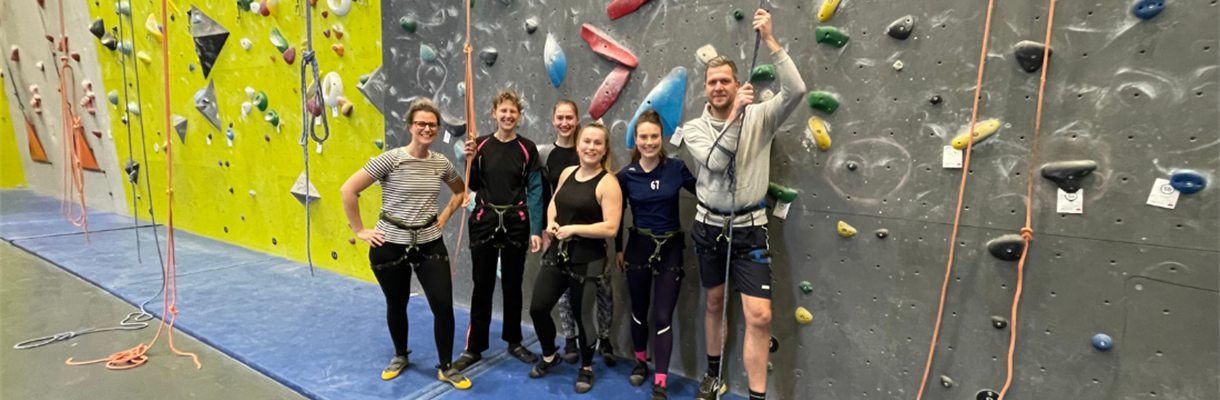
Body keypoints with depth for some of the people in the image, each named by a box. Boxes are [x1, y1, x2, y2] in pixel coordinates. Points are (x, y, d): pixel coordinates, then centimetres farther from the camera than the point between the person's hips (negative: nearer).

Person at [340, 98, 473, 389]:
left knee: (444, 305, -2)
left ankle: (446, 368, 17)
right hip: (390, 245, -3)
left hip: (429, 243, 3)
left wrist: (443, 218, 7)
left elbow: (461, 191, 18)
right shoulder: (390, 159, -15)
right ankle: (400, 356, 41)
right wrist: (360, 231, -11)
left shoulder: (441, 163, -1)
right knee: (397, 305, 15)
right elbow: (348, 190, -14)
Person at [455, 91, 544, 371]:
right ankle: (474, 347, 20)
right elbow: (473, 186, 6)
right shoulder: (481, 145, -1)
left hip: (515, 223, 0)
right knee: (482, 285, 7)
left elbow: (535, 190, -5)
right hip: (484, 221, 1)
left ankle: (514, 341, 30)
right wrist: (470, 160, -12)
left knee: (512, 284, 12)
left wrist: (536, 230, -10)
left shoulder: (527, 149, -3)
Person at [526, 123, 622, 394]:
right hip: (557, 254, 6)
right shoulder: (567, 173, 6)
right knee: (538, 308, 10)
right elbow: (554, 203, 20)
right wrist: (550, 223, -1)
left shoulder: (608, 183, -15)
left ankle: (586, 368, 33)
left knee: (582, 316, 7)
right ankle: (550, 357, 37)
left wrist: (574, 229, -20)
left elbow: (611, 228, -20)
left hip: (587, 261, -6)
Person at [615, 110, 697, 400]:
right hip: (639, 246, 1)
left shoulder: (677, 168, -6)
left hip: (671, 248, 0)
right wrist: (617, 249, 7)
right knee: (639, 310, 16)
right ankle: (641, 361, 40)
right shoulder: (626, 175, -6)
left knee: (663, 316, 0)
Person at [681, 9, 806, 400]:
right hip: (709, 225, 2)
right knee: (715, 303, 18)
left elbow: (796, 90, -22)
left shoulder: (759, 117, -5)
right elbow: (715, 161, -20)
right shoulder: (694, 127, -2)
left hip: (749, 228, -2)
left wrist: (770, 39, -22)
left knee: (759, 316, -7)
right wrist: (735, 113, -23)